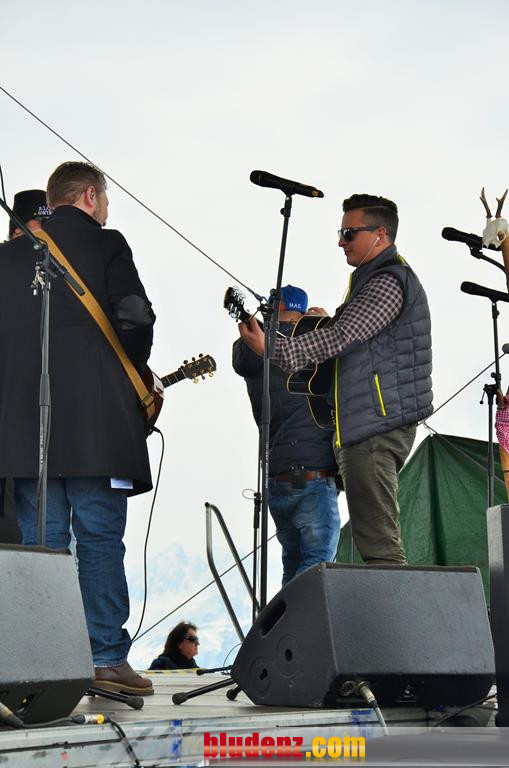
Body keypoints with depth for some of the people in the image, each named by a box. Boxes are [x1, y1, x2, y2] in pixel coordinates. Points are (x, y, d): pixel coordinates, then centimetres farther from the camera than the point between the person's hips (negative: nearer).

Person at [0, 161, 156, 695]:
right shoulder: (105, 245, 2)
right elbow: (135, 319, -8)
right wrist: (131, 373, 9)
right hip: (96, 416, -4)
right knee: (99, 537, -3)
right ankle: (107, 657, -5)